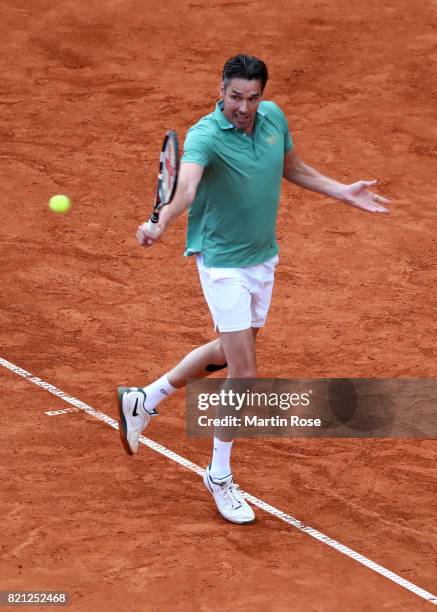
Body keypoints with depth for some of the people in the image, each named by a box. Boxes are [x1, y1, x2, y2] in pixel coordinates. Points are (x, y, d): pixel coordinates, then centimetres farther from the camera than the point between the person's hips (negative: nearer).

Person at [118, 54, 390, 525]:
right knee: (244, 375, -7)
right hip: (223, 263, -7)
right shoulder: (205, 136, -25)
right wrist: (160, 224, -64)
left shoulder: (273, 117, -4)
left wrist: (343, 192, 11)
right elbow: (186, 187, -45)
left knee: (229, 351, 22)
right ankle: (220, 476, 12)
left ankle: (144, 400, 39)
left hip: (263, 258, 7)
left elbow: (293, 168, 16)